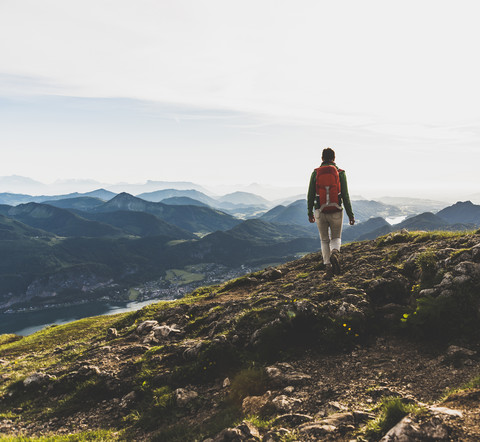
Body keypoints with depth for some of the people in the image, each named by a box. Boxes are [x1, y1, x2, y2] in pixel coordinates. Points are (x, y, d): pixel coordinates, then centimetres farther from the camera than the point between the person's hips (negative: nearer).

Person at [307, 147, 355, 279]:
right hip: (336, 212, 0)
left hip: (320, 212, 1)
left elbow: (310, 195, 2)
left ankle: (328, 267, 6)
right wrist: (350, 214, 1)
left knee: (324, 240, 15)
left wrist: (310, 212, 14)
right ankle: (334, 253, -15)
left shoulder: (315, 173, -1)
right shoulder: (340, 173, -3)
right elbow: (345, 196, -5)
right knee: (336, 238, 17)